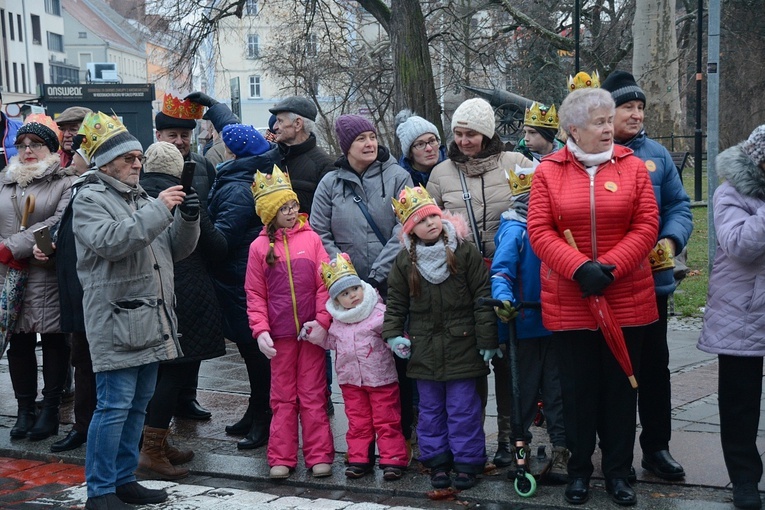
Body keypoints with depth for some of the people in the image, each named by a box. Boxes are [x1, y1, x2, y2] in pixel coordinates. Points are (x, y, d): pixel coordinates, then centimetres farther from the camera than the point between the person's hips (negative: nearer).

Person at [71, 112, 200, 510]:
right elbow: (110, 241, -22)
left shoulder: (143, 198, 20)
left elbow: (177, 249, 18)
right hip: (116, 323, -8)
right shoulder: (89, 200, -3)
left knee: (138, 404, 13)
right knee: (114, 406, -7)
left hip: (152, 321, 8)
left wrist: (188, 220, -1)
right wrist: (159, 211, -22)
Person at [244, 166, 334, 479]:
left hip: (312, 331, 0)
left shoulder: (311, 238, 0)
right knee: (283, 396, 10)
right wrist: (260, 330, -7)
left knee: (313, 395, 7)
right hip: (280, 333, 1)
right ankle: (281, 458, 17)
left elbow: (325, 284, -2)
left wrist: (322, 321, -10)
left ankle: (319, 456, 14)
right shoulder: (260, 246, 1)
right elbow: (255, 295, 2)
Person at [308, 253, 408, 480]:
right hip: (351, 380, 4)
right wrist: (316, 335, 3)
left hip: (381, 378, -4)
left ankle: (393, 459, 8)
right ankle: (359, 459, 21)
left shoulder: (378, 312, -11)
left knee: (387, 421, 2)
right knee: (358, 421, 12)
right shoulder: (336, 320, 5)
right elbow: (333, 342, 18)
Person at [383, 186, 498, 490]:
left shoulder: (464, 251, -7)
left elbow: (482, 297, -6)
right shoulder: (405, 260, 2)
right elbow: (395, 302, 11)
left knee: (463, 408, 4)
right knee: (431, 409, 12)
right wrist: (393, 334, 0)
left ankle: (467, 462, 16)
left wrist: (487, 339, -8)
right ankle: (436, 460, 24)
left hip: (462, 345, -3)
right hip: (424, 348, 3)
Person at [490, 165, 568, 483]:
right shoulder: (514, 231, -12)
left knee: (557, 388, 9)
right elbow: (501, 270, -20)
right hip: (526, 324, -5)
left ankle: (561, 451, 18)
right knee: (525, 390, 6)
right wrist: (503, 299, -36)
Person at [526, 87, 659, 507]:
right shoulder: (548, 172, 0)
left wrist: (610, 267, -16)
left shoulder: (632, 167, 2)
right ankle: (579, 469, 24)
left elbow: (646, 226, -4)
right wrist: (580, 268, -19)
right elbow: (539, 232, -7)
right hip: (569, 302, -1)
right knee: (578, 387, 9)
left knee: (620, 386, 9)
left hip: (626, 299, 1)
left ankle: (618, 471, 23)